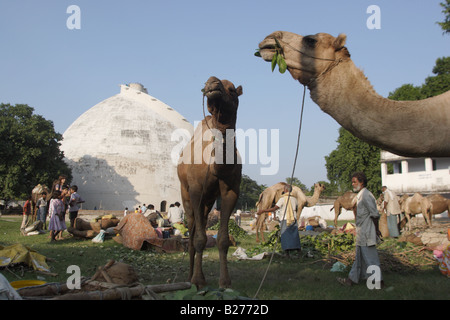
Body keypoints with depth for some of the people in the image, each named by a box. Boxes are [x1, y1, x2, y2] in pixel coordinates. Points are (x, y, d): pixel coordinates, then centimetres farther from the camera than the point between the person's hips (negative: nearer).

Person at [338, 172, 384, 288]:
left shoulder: (365, 195, -17)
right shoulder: (360, 195, 13)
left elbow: (375, 214, -18)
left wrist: (376, 229, -10)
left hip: (366, 233, -10)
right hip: (361, 232, 10)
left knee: (370, 257, -2)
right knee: (359, 257, 15)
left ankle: (378, 281, 9)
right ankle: (352, 279, 23)